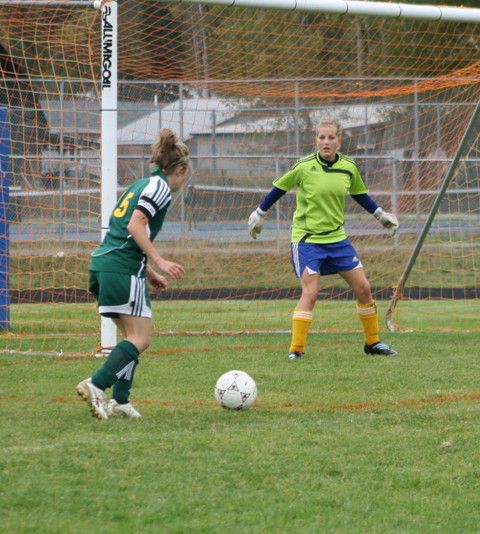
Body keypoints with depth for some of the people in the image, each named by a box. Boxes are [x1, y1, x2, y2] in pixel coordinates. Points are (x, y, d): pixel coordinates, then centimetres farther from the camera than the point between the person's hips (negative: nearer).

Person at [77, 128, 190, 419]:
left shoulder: (141, 185, 24)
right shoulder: (159, 186, -4)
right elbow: (136, 226, -16)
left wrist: (149, 272, 31)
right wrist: (159, 262, -17)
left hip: (103, 265, 9)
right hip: (124, 269, -9)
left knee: (132, 336, 14)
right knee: (140, 339, -8)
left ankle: (120, 400, 7)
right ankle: (96, 385, -21)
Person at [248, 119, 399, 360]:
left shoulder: (349, 168, -1)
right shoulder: (304, 167, -13)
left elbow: (360, 194, 19)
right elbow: (279, 188, 2)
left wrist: (381, 215, 24)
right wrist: (259, 214, 10)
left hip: (337, 238, 5)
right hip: (306, 239, -5)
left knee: (363, 288, 5)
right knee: (310, 292, -17)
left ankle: (373, 342, 21)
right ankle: (295, 349, -11)